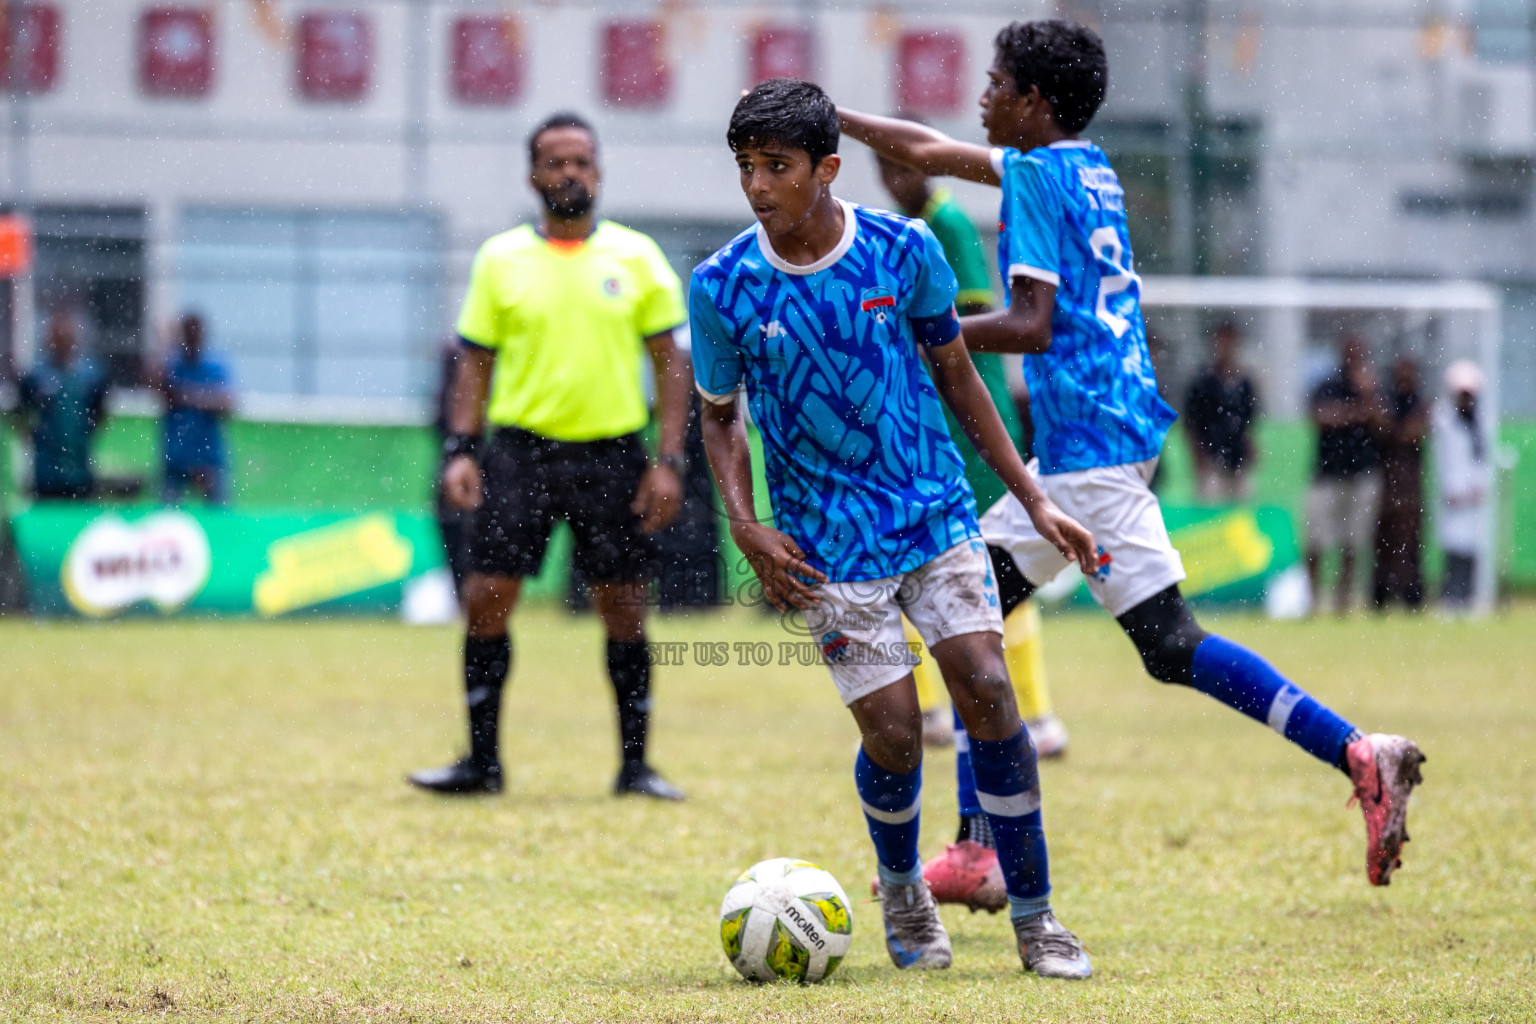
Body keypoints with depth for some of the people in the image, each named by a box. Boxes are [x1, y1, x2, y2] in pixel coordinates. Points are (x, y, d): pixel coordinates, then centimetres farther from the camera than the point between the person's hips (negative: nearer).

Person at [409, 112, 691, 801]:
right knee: (485, 601, -5)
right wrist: (460, 449, -3)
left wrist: (669, 460, -4)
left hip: (611, 453, 0)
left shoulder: (636, 256, 3)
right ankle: (481, 762, 6)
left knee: (623, 608, 2)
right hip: (521, 450, 0)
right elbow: (476, 361, 9)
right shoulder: (501, 259, 5)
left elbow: (670, 361, 4)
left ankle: (634, 764, 13)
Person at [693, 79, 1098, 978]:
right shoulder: (722, 289, -8)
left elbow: (957, 377, 7)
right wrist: (746, 526, -8)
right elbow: (721, 415, 8)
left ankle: (1035, 918, -2)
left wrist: (1034, 500, 7)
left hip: (937, 511, 1)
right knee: (893, 733, -7)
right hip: (828, 546, -1)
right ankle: (903, 890, 24)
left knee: (988, 692, -13)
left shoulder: (904, 250, -6)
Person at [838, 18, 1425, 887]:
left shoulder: (1036, 178, -9)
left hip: (1091, 448, -9)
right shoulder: (1086, 166, 17)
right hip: (1087, 446, 9)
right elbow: (935, 153, 30)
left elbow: (1033, 326, -17)